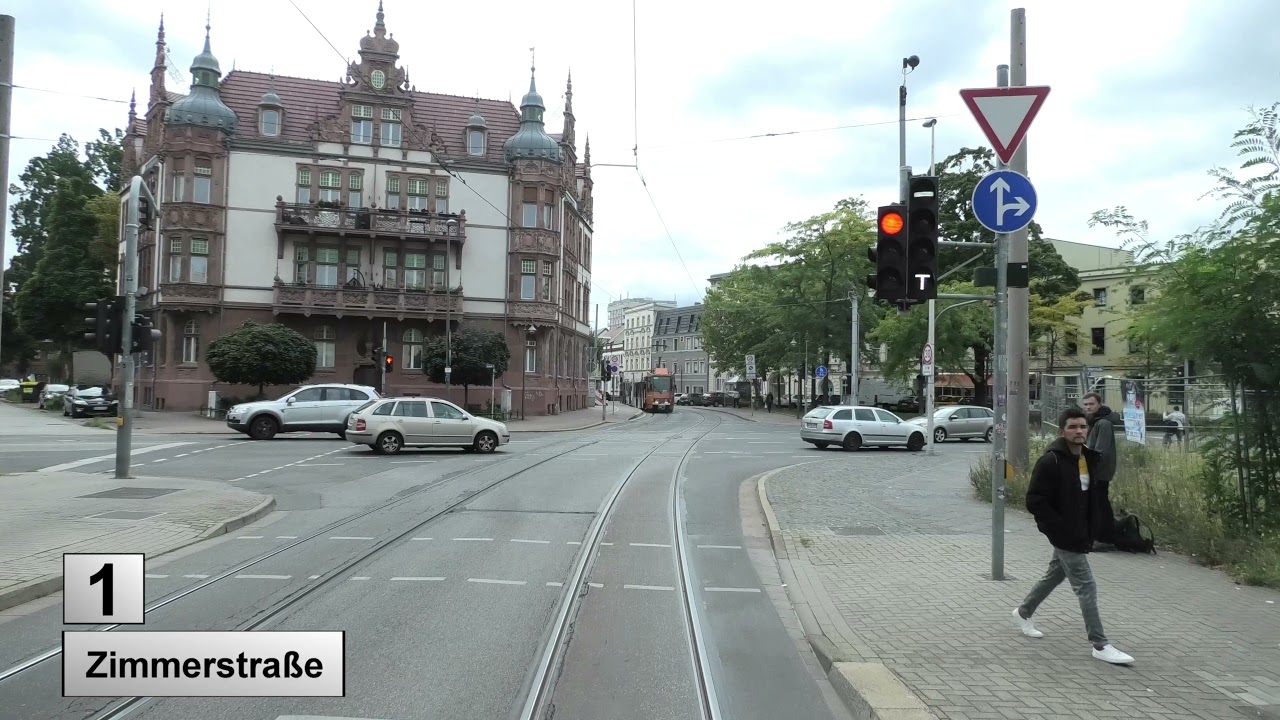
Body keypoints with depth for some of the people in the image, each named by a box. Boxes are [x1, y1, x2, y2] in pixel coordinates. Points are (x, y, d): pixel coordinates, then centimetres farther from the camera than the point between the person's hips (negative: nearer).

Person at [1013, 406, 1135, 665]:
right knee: (1086, 587, -5)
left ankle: (1024, 612, 42)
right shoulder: (1050, 461, -19)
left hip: (1083, 534, 8)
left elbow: (1099, 496, 16)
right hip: (1065, 536, -8)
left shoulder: (1092, 459, 5)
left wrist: (1097, 527, 5)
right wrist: (1062, 529, -21)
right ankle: (1101, 645, 5)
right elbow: (1034, 501, -20)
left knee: (1054, 575, 22)